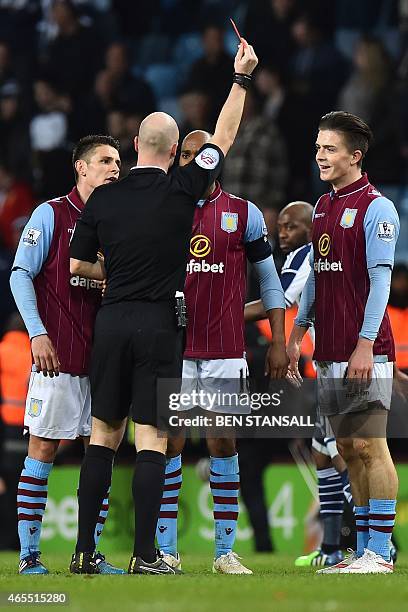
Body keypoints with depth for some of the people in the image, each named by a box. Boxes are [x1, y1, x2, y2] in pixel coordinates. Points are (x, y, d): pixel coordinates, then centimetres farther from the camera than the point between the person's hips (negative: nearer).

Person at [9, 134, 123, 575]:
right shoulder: (51, 214, -2)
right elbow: (21, 275, -5)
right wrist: (38, 333, -14)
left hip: (103, 356, 5)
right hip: (58, 356, -5)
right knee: (44, 447, -4)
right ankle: (29, 553, 0)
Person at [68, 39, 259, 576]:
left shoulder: (103, 199, 2)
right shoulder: (181, 191, -6)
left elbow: (78, 265, 9)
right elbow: (223, 139, 6)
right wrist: (241, 79, 14)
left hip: (112, 322, 3)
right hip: (161, 325, -3)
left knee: (103, 434, 9)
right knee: (151, 440, -3)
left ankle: (85, 551, 7)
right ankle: (145, 556, -7)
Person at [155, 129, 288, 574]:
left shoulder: (244, 214, 5)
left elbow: (269, 279, 9)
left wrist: (278, 342, 5)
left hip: (226, 350, -1)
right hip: (173, 349, 1)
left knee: (224, 444, 0)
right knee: (169, 443, -1)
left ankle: (225, 551, 4)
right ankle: (166, 549, 4)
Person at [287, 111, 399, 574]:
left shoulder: (375, 208, -8)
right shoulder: (322, 207, 16)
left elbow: (380, 280, -13)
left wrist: (365, 344, -19)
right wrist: (296, 334, 19)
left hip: (363, 351, -8)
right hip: (328, 352, 8)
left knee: (370, 446, -7)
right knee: (348, 449, 9)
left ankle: (380, 552, -5)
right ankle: (363, 549, 13)